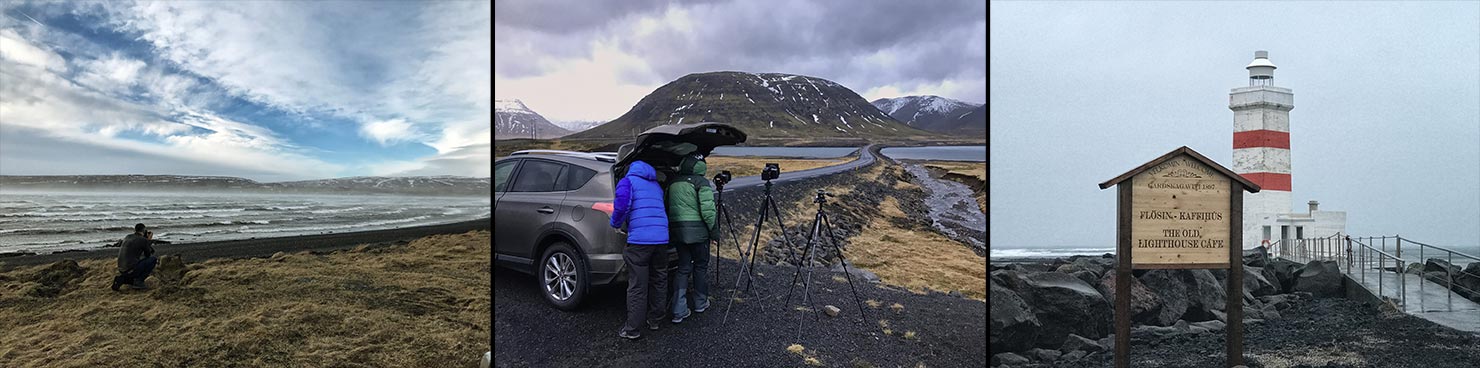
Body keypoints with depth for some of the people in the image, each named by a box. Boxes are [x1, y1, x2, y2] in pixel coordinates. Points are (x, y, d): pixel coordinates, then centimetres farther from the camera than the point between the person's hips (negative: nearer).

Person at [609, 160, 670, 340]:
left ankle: (632, 329, 4)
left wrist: (616, 224, 4)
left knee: (637, 286, -1)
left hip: (639, 239, -5)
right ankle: (655, 320, 30)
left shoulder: (627, 181, 5)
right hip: (662, 238, 6)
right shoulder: (656, 185, 25)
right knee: (659, 281, 18)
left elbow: (622, 204, -12)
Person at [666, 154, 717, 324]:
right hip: (697, 230, -5)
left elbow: (668, 207, 15)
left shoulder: (673, 182, 10)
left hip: (676, 230, 5)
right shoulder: (701, 182, -10)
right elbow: (707, 209, -16)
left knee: (683, 267, 10)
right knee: (701, 266, 13)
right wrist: (713, 228, -3)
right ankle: (701, 303, 26)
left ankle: (679, 310, 2)